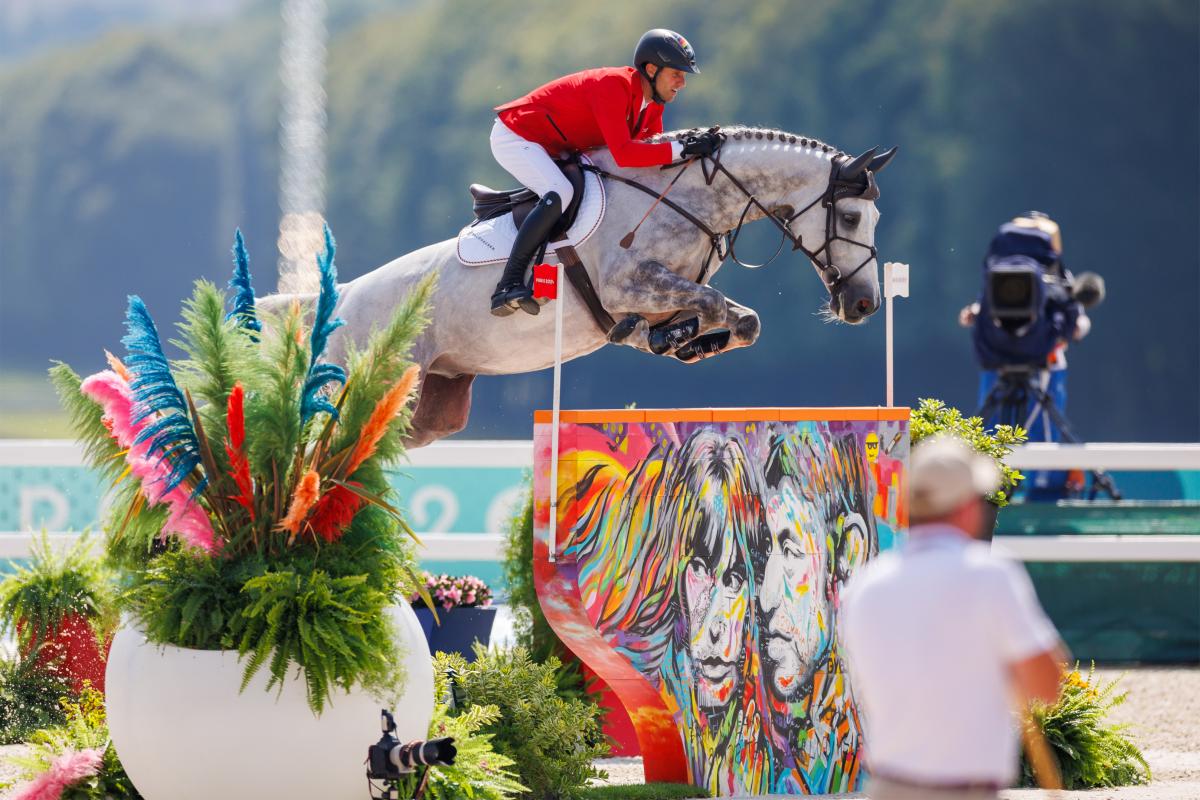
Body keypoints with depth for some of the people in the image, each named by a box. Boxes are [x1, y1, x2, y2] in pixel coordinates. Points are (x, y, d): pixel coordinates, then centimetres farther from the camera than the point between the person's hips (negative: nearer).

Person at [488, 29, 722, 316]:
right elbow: (623, 154, -40)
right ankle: (508, 286, -33)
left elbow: (654, 150, 7)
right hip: (514, 137, -10)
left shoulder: (653, 103, 0)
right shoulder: (613, 86, -30)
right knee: (560, 194, -33)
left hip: (553, 149, 10)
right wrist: (683, 149, -41)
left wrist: (693, 144, -11)